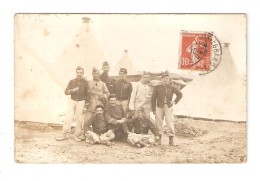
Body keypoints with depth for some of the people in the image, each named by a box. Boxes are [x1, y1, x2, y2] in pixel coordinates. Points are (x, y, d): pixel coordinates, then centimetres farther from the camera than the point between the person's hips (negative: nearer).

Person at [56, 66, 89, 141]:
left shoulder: (85, 83, -2)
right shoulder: (72, 81, 3)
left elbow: (87, 95, -1)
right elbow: (66, 92, 0)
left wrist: (85, 106, -5)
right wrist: (72, 90, -20)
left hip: (81, 102, -1)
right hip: (73, 101, 1)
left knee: (79, 119, 0)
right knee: (68, 118, -4)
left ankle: (77, 135, 12)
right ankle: (64, 135, 1)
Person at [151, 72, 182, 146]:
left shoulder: (171, 88, 12)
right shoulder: (157, 88, 9)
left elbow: (179, 94, 16)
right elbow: (153, 98, 7)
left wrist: (175, 102, 2)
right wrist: (153, 109, 0)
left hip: (168, 107, 0)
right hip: (159, 107, 0)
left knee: (170, 122, -8)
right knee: (158, 122, 2)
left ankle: (171, 139, -5)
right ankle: (158, 139, 11)